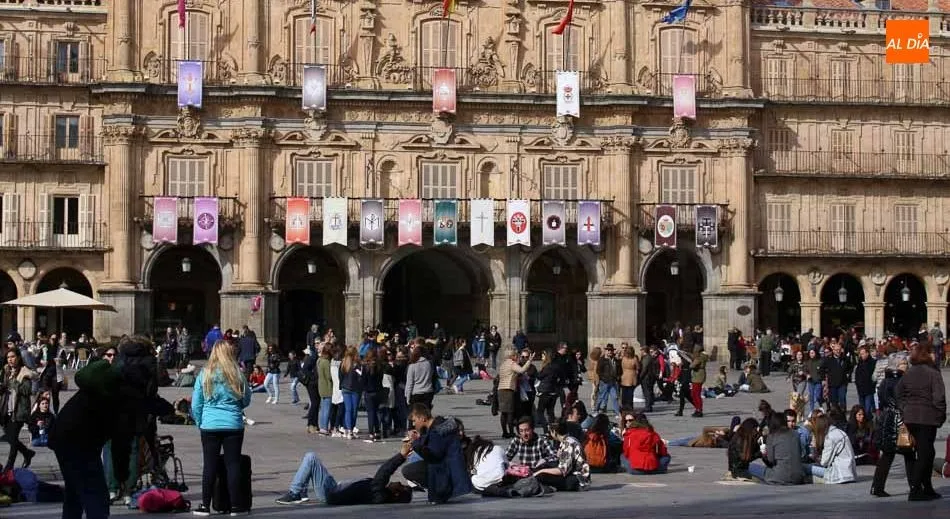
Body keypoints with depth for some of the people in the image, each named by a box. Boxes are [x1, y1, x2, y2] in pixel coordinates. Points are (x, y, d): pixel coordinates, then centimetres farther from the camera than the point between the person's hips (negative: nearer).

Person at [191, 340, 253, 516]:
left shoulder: (204, 374, -1)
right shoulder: (237, 374, -2)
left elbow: (196, 405, 3)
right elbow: (246, 400, 10)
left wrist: (199, 422, 17)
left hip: (209, 425, 0)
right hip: (234, 425, 0)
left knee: (209, 465, 5)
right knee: (233, 464, 5)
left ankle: (205, 506, 6)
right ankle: (236, 506, 6)